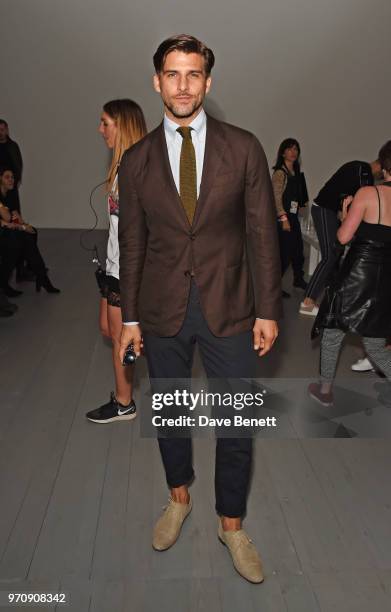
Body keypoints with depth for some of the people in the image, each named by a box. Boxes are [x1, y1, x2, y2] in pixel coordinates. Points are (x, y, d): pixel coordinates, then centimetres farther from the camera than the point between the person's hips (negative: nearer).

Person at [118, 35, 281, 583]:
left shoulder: (243, 148, -2)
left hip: (229, 309, -1)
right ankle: (179, 499, 44)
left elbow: (263, 233, -1)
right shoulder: (136, 161, 2)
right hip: (162, 311, 2)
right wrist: (130, 317, 5)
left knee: (236, 427, 7)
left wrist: (268, 310, -3)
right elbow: (132, 244, 5)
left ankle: (231, 526, 32)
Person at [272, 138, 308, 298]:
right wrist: (284, 218, -19)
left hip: (293, 217, 8)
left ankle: (298, 279, 33)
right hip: (282, 218, -8)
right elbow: (276, 197, -16)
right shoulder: (280, 172, -11)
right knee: (284, 252, -7)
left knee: (298, 250, 15)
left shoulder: (296, 173, 13)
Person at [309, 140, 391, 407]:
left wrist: (346, 213, 7)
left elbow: (343, 237, -11)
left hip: (357, 274, -4)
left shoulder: (368, 193, -10)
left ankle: (325, 390, 28)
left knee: (333, 332, 16)